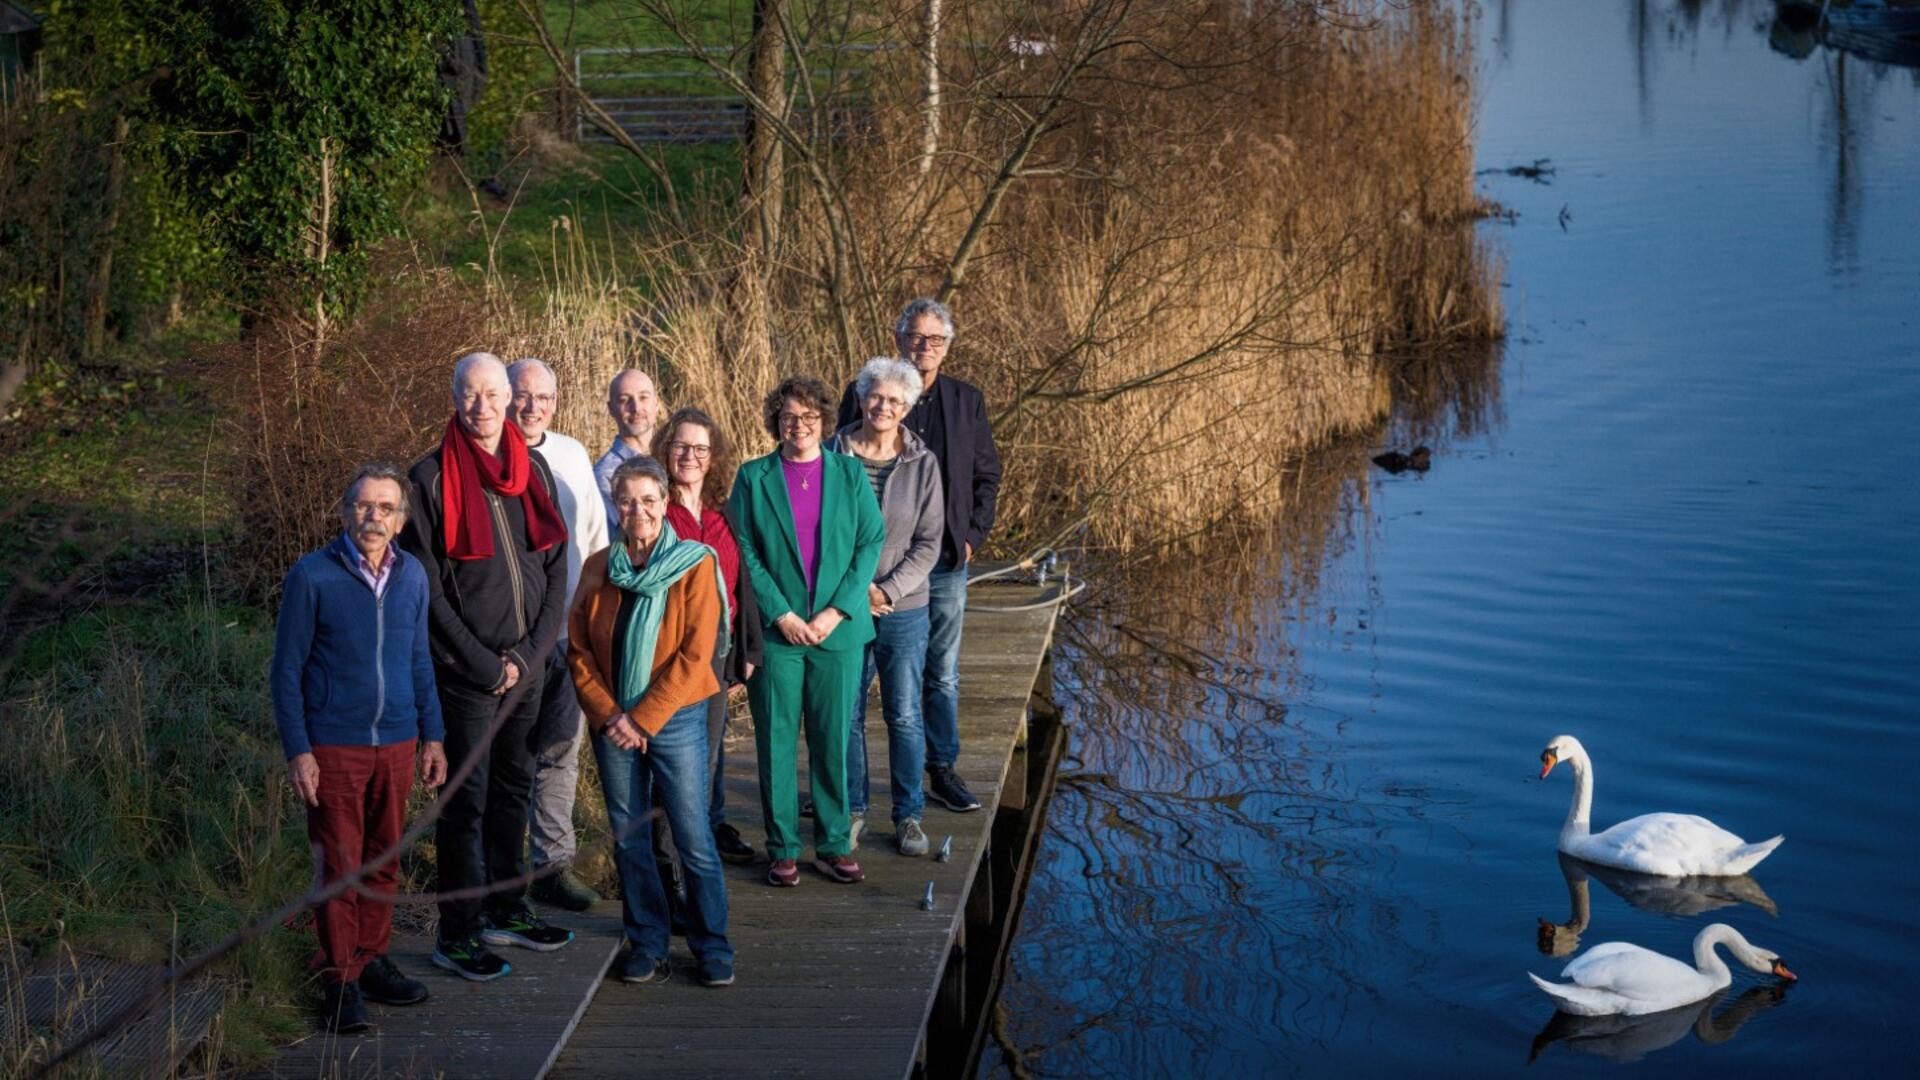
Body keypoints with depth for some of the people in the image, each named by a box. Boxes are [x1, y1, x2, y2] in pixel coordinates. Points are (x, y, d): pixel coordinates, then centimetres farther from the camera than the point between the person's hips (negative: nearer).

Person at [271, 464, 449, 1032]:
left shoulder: (412, 577, 4)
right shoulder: (312, 576, -10)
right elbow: (287, 670, -6)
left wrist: (432, 734, 12)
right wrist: (297, 750, -11)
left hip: (396, 745, 4)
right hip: (334, 746, -4)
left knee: (383, 861, 12)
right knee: (340, 866, 0)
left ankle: (371, 960, 25)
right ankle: (340, 981, 8)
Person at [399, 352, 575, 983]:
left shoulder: (533, 470, 8)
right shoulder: (431, 478, -7)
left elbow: (556, 572, 8)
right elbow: (427, 587, -9)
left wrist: (530, 652, -4)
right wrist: (484, 663, -12)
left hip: (526, 666, 5)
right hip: (463, 670, -5)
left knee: (513, 788, 14)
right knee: (466, 800, -2)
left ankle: (506, 910, 26)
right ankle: (457, 934, 5)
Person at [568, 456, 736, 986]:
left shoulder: (695, 565, -6)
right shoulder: (598, 569, 6)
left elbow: (694, 655, -11)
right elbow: (579, 652, 6)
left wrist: (643, 719, -13)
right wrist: (609, 716, -8)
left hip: (675, 719, -3)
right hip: (613, 723, 4)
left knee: (694, 839, -3)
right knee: (629, 838, 9)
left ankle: (712, 947, 10)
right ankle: (647, 943, 21)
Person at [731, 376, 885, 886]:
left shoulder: (849, 473, 6)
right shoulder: (753, 478, 2)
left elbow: (871, 542, 2)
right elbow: (745, 553, -2)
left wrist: (835, 612, -8)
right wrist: (781, 615, -11)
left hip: (839, 629, 1)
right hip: (775, 631, -1)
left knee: (834, 739, 6)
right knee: (776, 742, 2)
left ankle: (834, 845, 16)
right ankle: (783, 849, 11)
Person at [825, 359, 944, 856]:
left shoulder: (922, 465, 0)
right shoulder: (831, 456, -2)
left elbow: (928, 543, 1)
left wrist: (888, 591, -11)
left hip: (903, 609, 0)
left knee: (904, 716, 3)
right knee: (846, 715, 5)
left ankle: (909, 815, 15)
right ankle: (852, 810, 20)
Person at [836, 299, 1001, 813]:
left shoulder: (968, 400, 8)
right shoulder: (863, 396, -1)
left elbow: (987, 475, 14)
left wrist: (973, 535, 4)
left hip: (946, 558, 2)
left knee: (942, 673, 9)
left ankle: (943, 771, 19)